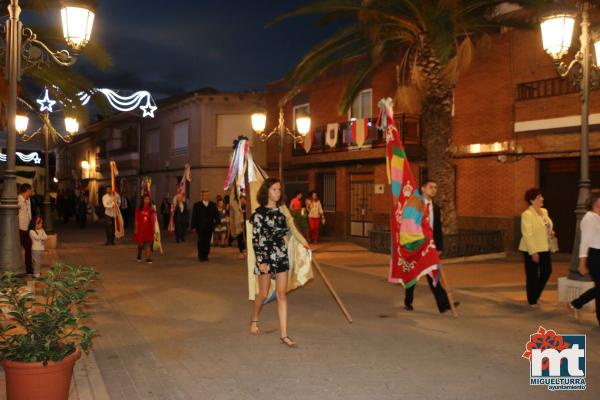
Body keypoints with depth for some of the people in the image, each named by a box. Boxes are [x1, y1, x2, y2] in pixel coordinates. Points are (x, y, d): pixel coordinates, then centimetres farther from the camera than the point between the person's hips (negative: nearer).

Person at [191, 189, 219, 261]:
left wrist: (217, 223, -4)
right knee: (201, 241, -6)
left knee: (207, 242, 3)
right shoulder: (197, 205, 5)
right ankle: (201, 256, 3)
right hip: (200, 227, -2)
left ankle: (205, 255, 13)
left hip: (209, 227, 2)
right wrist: (194, 226, -3)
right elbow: (194, 217, 3)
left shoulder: (213, 205, 10)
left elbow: (216, 215, 8)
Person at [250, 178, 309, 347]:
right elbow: (256, 238, -9)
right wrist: (260, 260, -13)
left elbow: (291, 230, 16)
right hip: (266, 255, -4)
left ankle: (284, 334, 4)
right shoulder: (260, 212, -7)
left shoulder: (282, 210, 8)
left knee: (282, 294, 2)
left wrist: (305, 244, 7)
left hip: (281, 255, 4)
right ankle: (254, 321, 37)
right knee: (263, 294, 8)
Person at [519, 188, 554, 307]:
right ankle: (532, 301, 16)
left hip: (545, 249, 7)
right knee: (532, 275, 3)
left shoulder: (544, 211, 9)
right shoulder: (527, 214, -14)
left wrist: (551, 232, 2)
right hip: (532, 250, -7)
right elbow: (527, 234, -18)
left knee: (547, 271, 9)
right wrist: (533, 252, -22)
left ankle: (535, 295, 29)